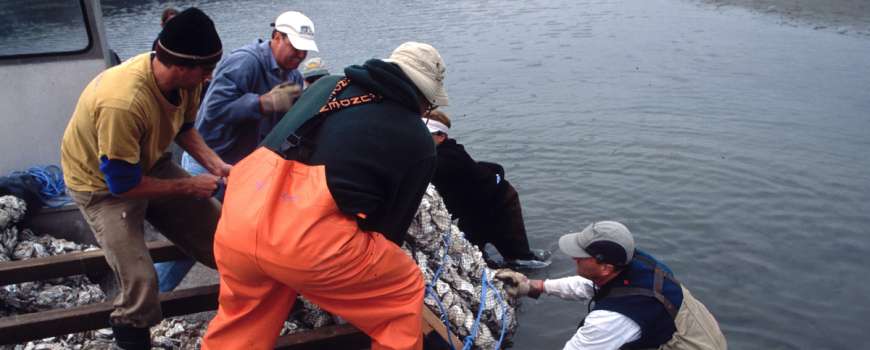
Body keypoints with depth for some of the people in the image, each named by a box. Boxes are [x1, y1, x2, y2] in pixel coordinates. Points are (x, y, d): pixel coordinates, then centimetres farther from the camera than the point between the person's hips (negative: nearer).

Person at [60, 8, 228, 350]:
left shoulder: (184, 79, -18)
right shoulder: (121, 103, -39)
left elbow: (183, 127, 6)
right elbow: (123, 186, -27)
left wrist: (215, 164, -10)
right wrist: (191, 185, -20)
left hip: (150, 164, 7)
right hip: (104, 184, -7)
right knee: (140, 284, -14)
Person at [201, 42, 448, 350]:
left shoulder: (328, 84, 21)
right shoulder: (418, 142, 8)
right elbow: (391, 227, 16)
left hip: (237, 215, 6)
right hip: (306, 237, -6)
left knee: (240, 325, 32)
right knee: (404, 291, 18)